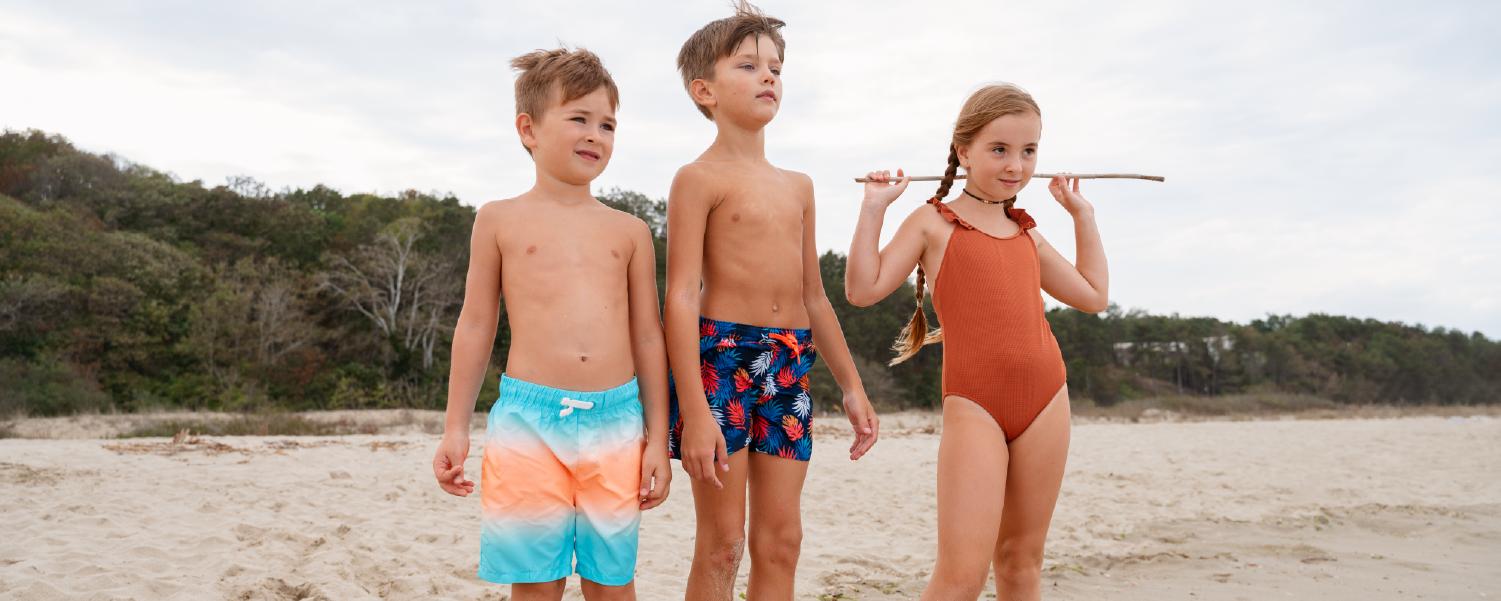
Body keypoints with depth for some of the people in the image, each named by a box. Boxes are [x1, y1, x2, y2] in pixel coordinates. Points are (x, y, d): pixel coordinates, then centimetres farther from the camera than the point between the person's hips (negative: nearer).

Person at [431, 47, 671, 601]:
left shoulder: (629, 231, 9)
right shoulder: (501, 220, 5)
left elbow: (647, 336, 11)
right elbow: (476, 325, 9)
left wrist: (657, 437, 8)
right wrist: (456, 428, 7)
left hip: (616, 420, 2)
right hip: (530, 418, -1)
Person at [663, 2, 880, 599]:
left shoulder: (798, 186, 17)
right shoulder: (700, 177, -3)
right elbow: (681, 297, -11)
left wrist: (852, 386, 19)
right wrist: (694, 411, -19)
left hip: (791, 363, 6)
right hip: (720, 354, -6)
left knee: (780, 540, 7)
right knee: (721, 544, -1)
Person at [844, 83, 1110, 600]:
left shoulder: (1028, 236, 18)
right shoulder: (933, 222, 4)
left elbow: (1094, 295, 28)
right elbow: (864, 289, -4)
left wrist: (1083, 216, 27)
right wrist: (873, 209, -5)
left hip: (1045, 401, 5)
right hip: (973, 405, -5)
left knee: (1022, 558, 12)